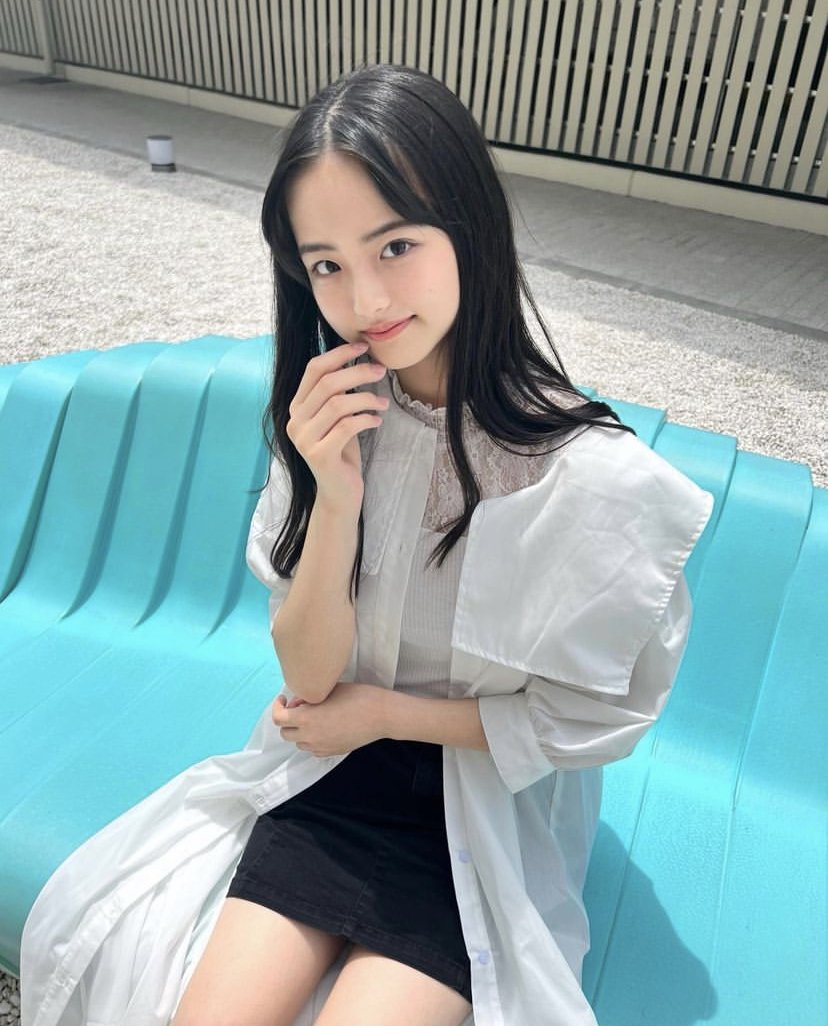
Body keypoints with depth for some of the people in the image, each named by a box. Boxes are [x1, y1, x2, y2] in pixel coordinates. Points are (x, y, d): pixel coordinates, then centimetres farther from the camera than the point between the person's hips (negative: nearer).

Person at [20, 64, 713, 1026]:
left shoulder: (593, 475, -23)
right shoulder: (335, 416, -9)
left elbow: (588, 713, -10)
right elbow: (309, 678, -10)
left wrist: (384, 710, -7)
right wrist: (336, 499, -27)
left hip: (490, 804, -2)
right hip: (332, 773, 3)